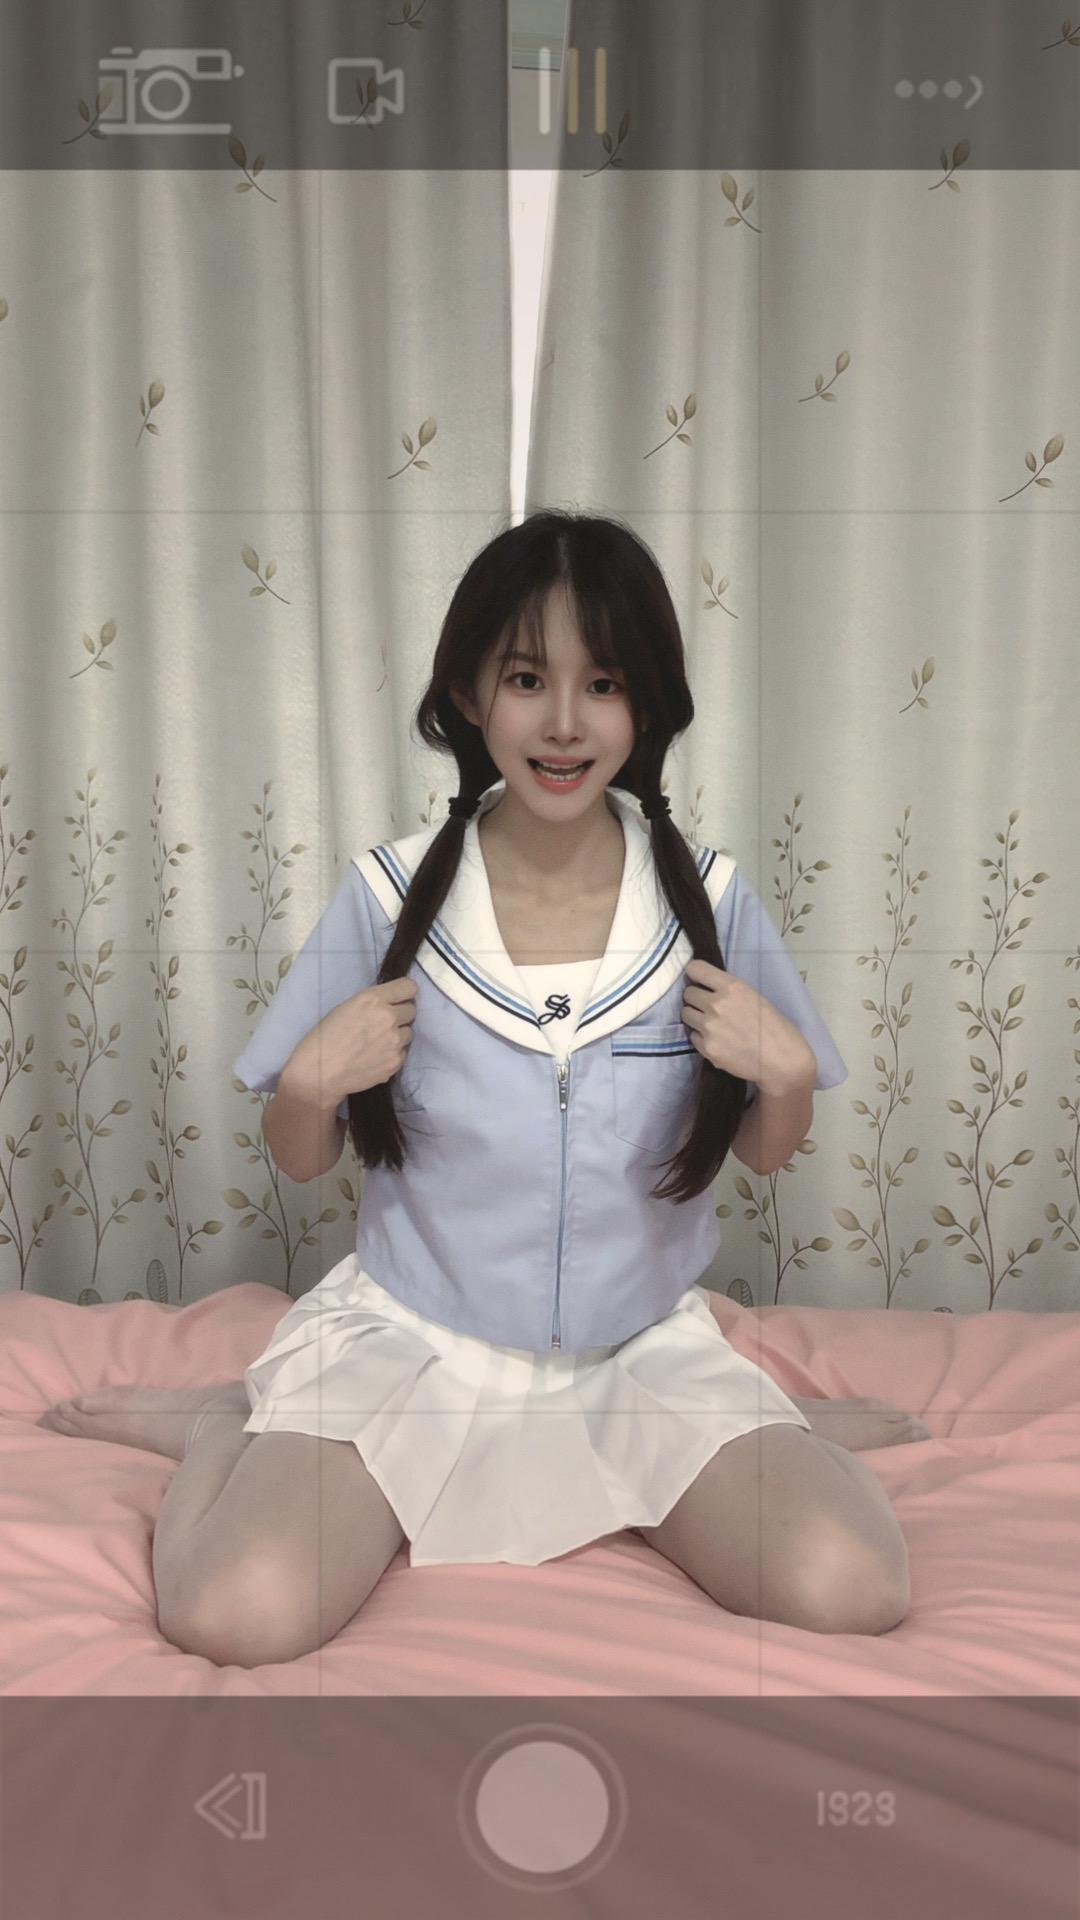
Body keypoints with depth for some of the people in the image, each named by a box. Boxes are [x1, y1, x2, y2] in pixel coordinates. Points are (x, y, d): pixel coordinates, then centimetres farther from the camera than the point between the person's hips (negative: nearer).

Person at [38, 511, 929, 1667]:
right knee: (231, 1616, -24)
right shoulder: (390, 896, -9)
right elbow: (298, 1160, 1)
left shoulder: (707, 900, -7)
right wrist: (314, 1082, -20)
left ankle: (773, 1431, 10)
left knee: (851, 1593, -22)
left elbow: (764, 1154, 5)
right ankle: (224, 1429, 8)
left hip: (642, 1346, 1)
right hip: (411, 1338, -1)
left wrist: (788, 1072, -16)